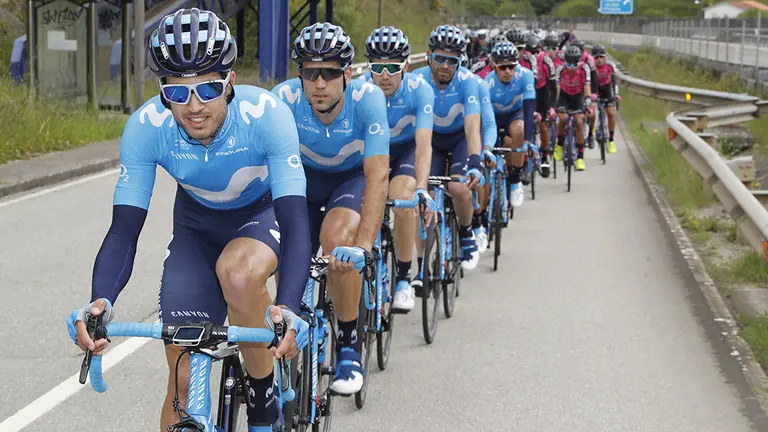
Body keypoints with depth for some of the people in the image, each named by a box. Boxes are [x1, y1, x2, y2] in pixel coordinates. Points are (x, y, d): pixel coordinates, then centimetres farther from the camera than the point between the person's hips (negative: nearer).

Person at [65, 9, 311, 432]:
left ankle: (264, 396, -13)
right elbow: (124, 230, -27)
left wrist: (287, 309, -55)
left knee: (239, 273, -37)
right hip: (198, 223, 2)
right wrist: (100, 302, -46)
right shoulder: (146, 127, -28)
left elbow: (295, 220, -38)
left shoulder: (265, 113, -34)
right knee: (183, 377, -8)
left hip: (263, 211, -2)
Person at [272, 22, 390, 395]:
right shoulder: (284, 98, -29)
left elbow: (378, 176, -38)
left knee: (336, 238, -30)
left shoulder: (368, 98, -33)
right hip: (306, 174, 3)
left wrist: (364, 243, -49)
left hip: (354, 175, -3)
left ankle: (349, 345, -14)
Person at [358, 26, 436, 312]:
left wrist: (421, 188, -53)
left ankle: (404, 279, -12)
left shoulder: (419, 90, -30)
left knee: (401, 201, -28)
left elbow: (423, 144, -38)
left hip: (407, 148, -2)